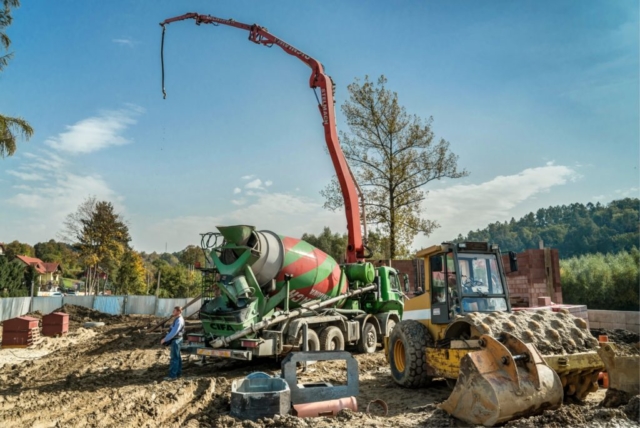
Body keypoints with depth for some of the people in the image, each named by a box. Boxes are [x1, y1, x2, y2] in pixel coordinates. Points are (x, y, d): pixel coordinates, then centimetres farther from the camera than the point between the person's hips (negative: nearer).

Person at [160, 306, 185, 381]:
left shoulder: (179, 321, -22)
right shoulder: (177, 319, 11)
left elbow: (174, 332, -27)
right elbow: (172, 330, 19)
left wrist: (165, 339, -21)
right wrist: (166, 338, 14)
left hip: (176, 340, -10)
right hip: (175, 340, 10)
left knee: (174, 358, -7)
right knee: (177, 357, 15)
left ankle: (172, 375, -4)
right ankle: (178, 373, 23)